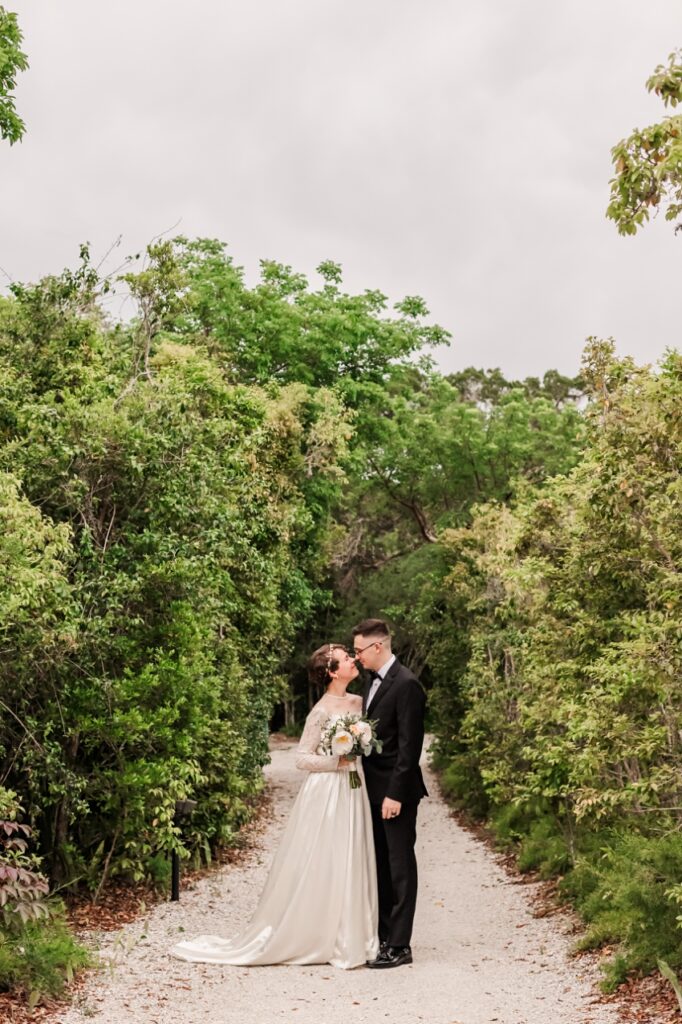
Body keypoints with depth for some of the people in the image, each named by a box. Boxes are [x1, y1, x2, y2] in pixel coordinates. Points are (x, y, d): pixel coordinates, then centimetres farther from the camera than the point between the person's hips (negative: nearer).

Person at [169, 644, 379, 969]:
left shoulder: (359, 702, 8)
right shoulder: (322, 711, -14)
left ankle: (350, 939, 20)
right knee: (319, 868, -1)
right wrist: (337, 761, -21)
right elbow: (302, 759, -12)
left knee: (351, 867, 10)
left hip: (353, 794, 7)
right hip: (326, 794, -7)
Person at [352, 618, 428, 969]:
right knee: (379, 865, 14)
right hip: (374, 789, 9)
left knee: (400, 867, -1)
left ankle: (399, 945, 6)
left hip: (395, 792, -9)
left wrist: (395, 794, -20)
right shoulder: (373, 681, 12)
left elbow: (409, 745, -19)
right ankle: (382, 936, 23)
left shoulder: (406, 685, -16)